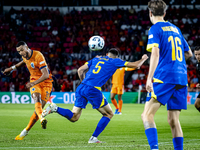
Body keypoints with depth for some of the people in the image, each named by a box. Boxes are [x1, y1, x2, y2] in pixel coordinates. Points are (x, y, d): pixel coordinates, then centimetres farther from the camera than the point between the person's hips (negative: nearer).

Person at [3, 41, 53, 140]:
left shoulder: (38, 56, -22)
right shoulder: (25, 56, 1)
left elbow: (46, 75, -27)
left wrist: (34, 83, -38)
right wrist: (12, 68, 33)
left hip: (46, 83, -4)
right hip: (34, 81, 4)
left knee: (39, 109, -7)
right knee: (37, 98, -30)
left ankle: (26, 131, 8)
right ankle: (42, 118, -57)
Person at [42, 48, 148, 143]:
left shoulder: (96, 59, 24)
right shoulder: (115, 61, 11)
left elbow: (80, 70, 19)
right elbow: (135, 65, 12)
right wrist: (143, 59, 32)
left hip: (81, 88, 6)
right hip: (93, 90, -5)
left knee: (73, 117, 10)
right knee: (109, 114, 13)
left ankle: (55, 108, -13)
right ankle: (93, 138, 7)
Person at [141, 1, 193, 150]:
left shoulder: (155, 28, -1)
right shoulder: (175, 29, 19)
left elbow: (155, 53, -14)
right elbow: (189, 53, 25)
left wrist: (149, 78, -19)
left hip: (164, 76, -7)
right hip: (181, 78, 7)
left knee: (147, 115, -9)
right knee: (173, 119, 10)